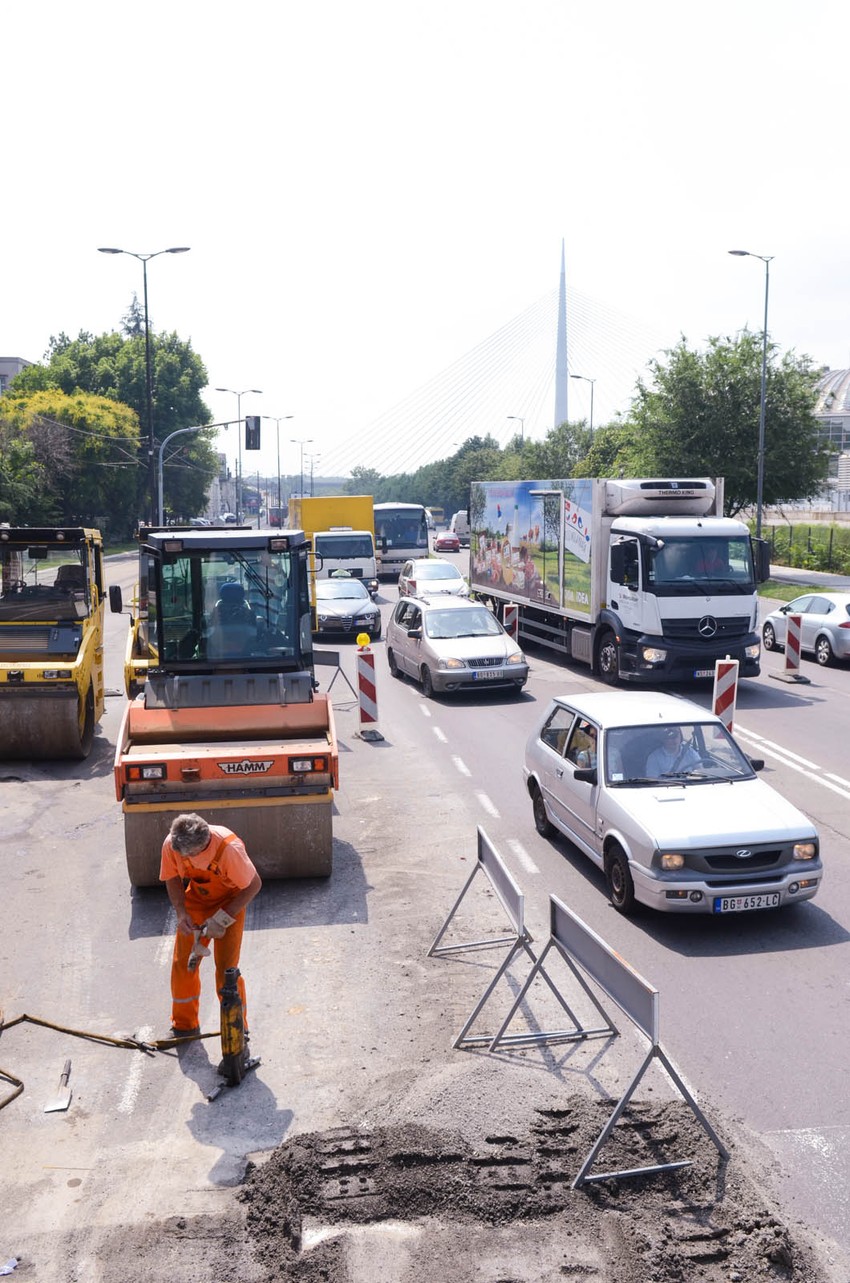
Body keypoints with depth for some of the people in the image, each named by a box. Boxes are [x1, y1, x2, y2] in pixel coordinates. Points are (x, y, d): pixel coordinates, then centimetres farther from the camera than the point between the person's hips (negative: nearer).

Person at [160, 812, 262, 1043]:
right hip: (196, 900, 4)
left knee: (226, 968, -7)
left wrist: (223, 918, -24)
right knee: (182, 963, 4)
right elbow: (173, 878, -3)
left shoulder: (229, 848, -37)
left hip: (229, 902, -4)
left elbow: (254, 885, -24)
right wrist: (181, 912, -15)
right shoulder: (171, 845, -24)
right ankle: (184, 1026, 25)